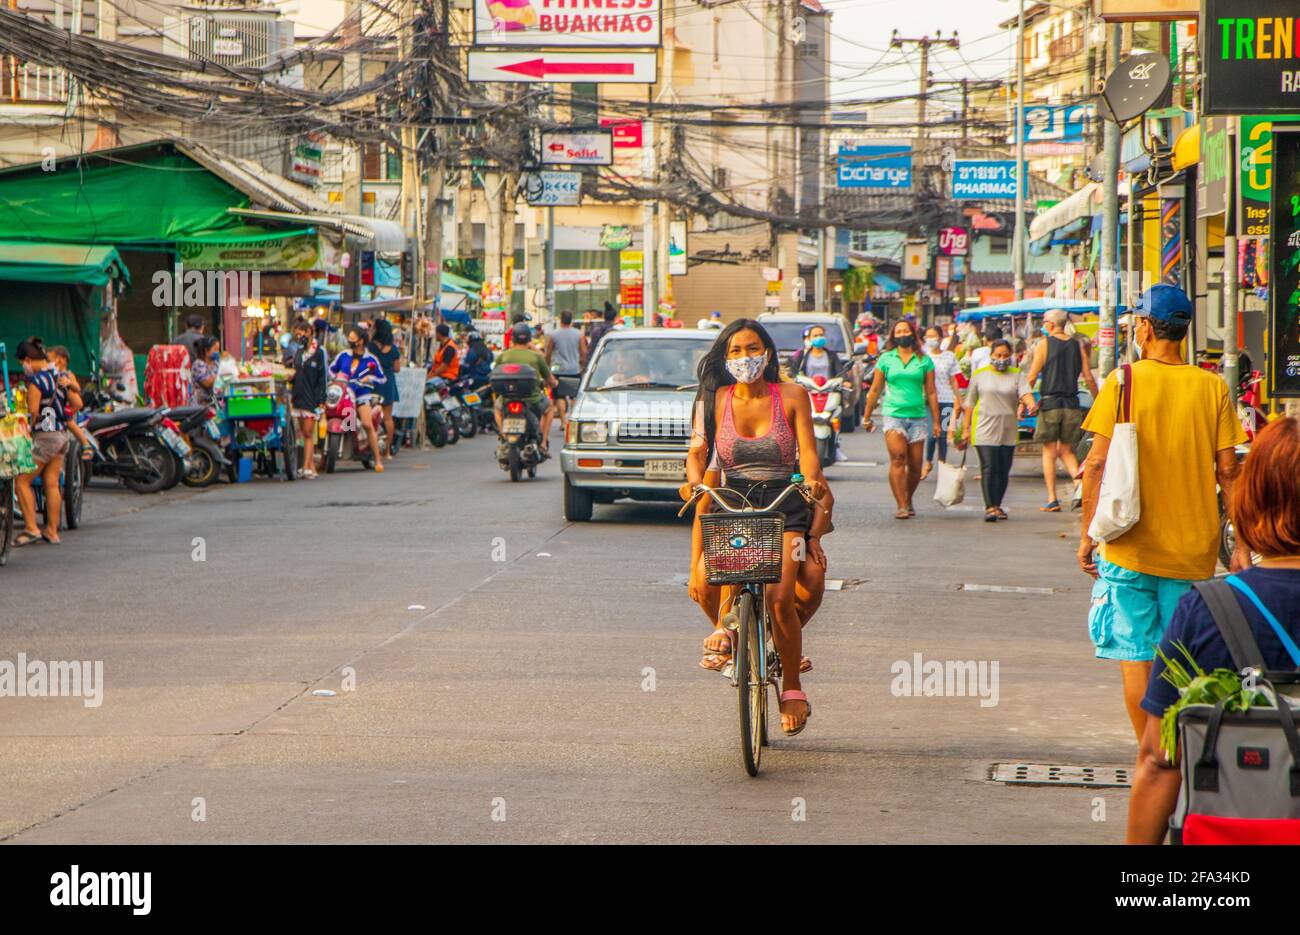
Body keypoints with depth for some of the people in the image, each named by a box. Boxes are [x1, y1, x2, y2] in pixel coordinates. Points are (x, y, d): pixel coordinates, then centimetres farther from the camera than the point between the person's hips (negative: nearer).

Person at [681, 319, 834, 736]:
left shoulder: (791, 396, 0)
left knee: (780, 597, -21)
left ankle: (792, 687, 6)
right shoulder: (715, 400, 3)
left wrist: (812, 481, -23)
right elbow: (698, 451, -2)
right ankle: (725, 630, 13)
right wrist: (695, 481, -22)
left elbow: (808, 452, -4)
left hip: (784, 504, -1)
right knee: (704, 580, -25)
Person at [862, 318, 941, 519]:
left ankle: (908, 500, 25)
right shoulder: (886, 359, 7)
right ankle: (901, 505, -19)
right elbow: (875, 390, 12)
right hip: (894, 414, -2)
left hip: (917, 416, 2)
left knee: (915, 465, 2)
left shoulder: (924, 361, 8)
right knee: (898, 459, -17)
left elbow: (931, 393, 11)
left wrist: (936, 421, 8)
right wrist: (867, 418, 13)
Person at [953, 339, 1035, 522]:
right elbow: (970, 404, 10)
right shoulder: (979, 375, 8)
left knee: (1003, 470, 5)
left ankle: (997, 505, 18)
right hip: (985, 430, -2)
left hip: (1008, 431, 2)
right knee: (988, 468, -10)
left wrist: (1030, 403, -31)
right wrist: (966, 429, 7)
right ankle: (989, 507, -12)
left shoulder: (1017, 375, 9)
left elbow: (1026, 393, -8)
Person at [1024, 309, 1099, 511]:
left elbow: (1032, 377, -6)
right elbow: (1089, 378, 7)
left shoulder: (1044, 344, -3)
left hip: (1050, 403, -4)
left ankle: (1052, 500, 2)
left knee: (1049, 451, 5)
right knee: (1066, 451, 14)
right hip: (1072, 404, 4)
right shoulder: (1078, 346, 8)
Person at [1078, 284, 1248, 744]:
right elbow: (1227, 471, -1)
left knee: (1136, 656, 3)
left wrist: (1088, 535, -1)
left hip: (1131, 547, -2)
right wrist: (1241, 544, 4)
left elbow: (1097, 464, -8)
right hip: (1194, 550, 2)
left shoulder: (1122, 382, -5)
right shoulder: (1212, 387, 1)